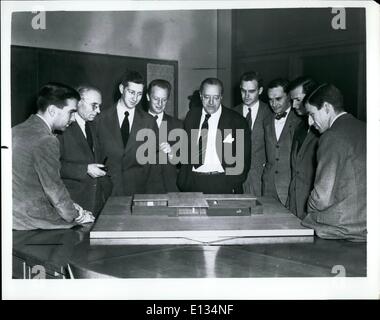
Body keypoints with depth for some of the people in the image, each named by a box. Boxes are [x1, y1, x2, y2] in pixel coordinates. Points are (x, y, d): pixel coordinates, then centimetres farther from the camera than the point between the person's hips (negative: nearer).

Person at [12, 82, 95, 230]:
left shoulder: (17, 130, 8)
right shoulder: (46, 141, -20)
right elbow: (54, 187, -16)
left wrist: (69, 205, 11)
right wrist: (75, 216, -1)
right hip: (31, 219, -9)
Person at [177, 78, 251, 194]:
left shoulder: (236, 121, 0)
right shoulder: (191, 116, 11)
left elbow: (244, 159, 0)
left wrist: (234, 186, -9)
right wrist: (183, 182, 3)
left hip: (223, 184, -3)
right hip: (193, 183, 3)